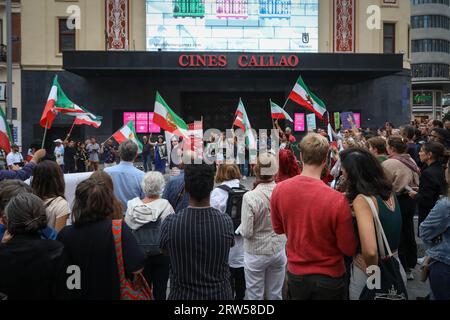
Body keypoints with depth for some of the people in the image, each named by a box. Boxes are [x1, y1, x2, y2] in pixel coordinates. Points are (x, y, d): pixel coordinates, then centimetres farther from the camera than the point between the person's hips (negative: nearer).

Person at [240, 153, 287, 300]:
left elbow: (246, 232, -19)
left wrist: (241, 227, 1)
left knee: (255, 295, 16)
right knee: (276, 294, 20)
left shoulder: (250, 197, -24)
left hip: (256, 254, -3)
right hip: (279, 250, 3)